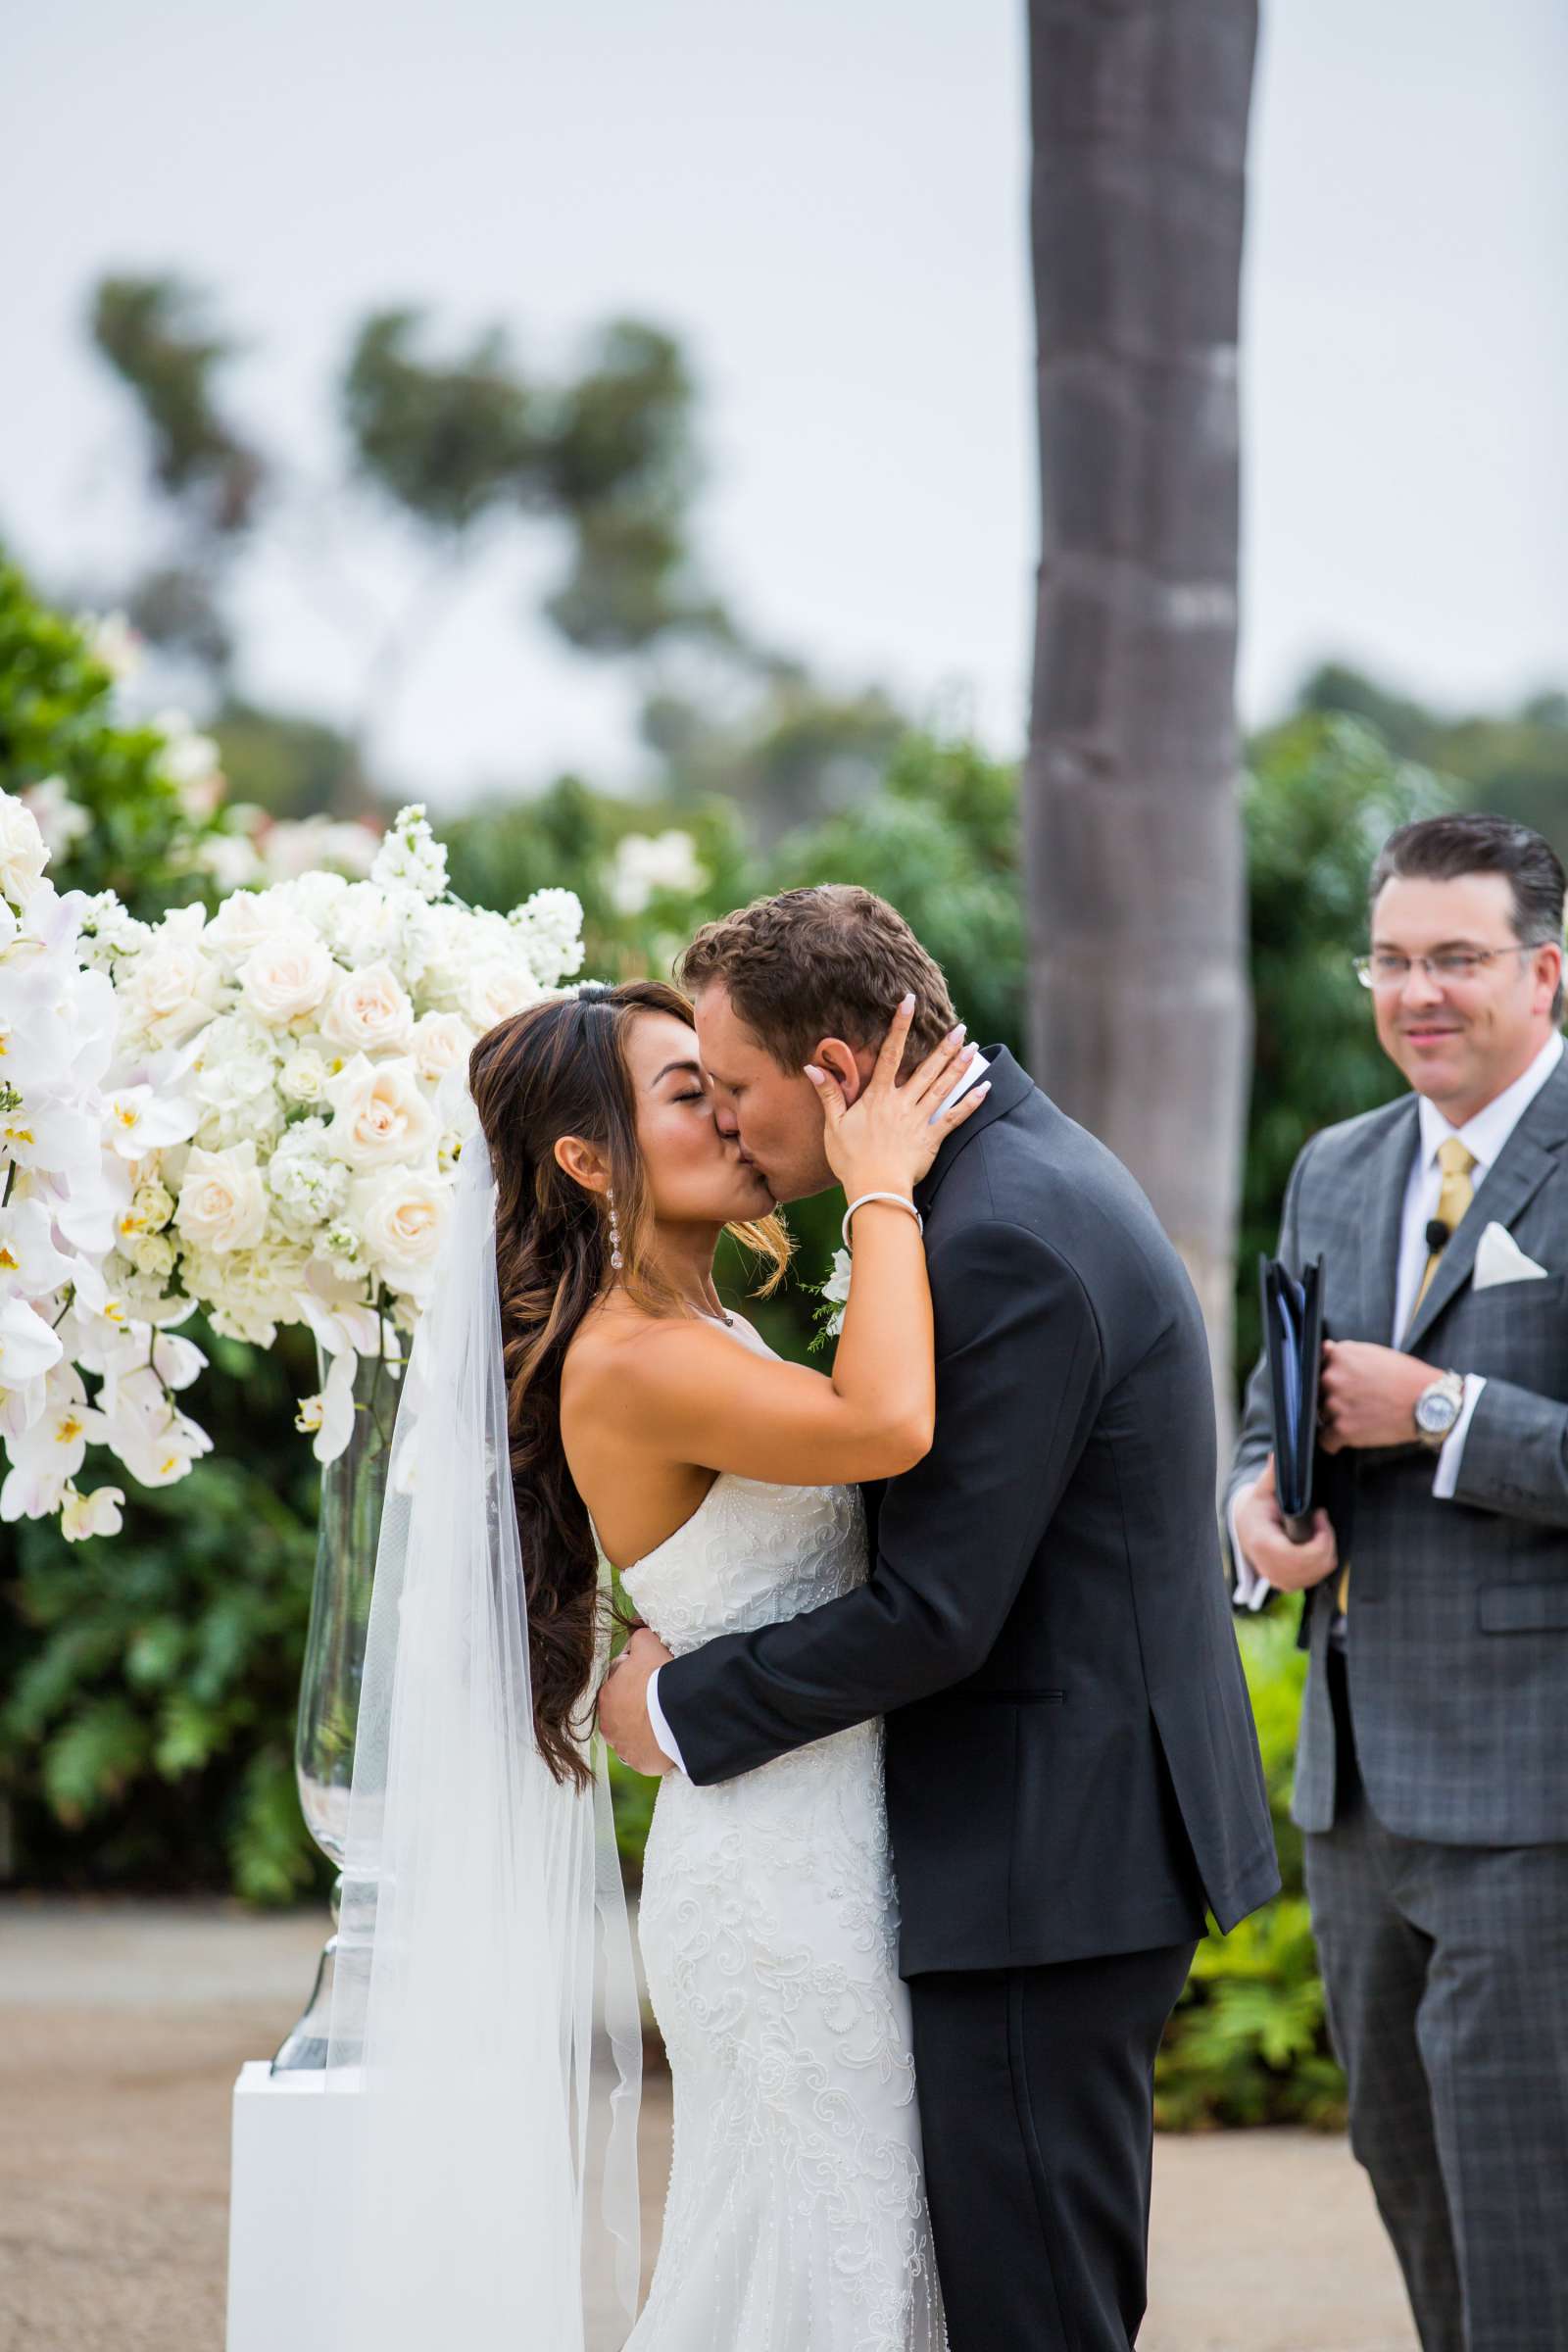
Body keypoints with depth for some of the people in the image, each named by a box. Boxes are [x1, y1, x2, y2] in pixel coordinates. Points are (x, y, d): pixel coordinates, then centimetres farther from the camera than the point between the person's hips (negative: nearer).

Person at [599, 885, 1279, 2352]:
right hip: (1096, 1834, 11)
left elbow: (935, 1616, -22)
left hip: (1050, 1860, -11)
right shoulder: (1027, 1171, 12)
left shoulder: (1005, 1241, -21)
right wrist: (700, 1644, 6)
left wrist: (680, 1708, -10)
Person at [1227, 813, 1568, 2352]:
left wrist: (1436, 1410, -17)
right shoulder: (1336, 1172, 15)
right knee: (1418, 2196, 15)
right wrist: (1259, 1506, -1)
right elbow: (1276, 1413, 21)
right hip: (1360, 1792, 8)